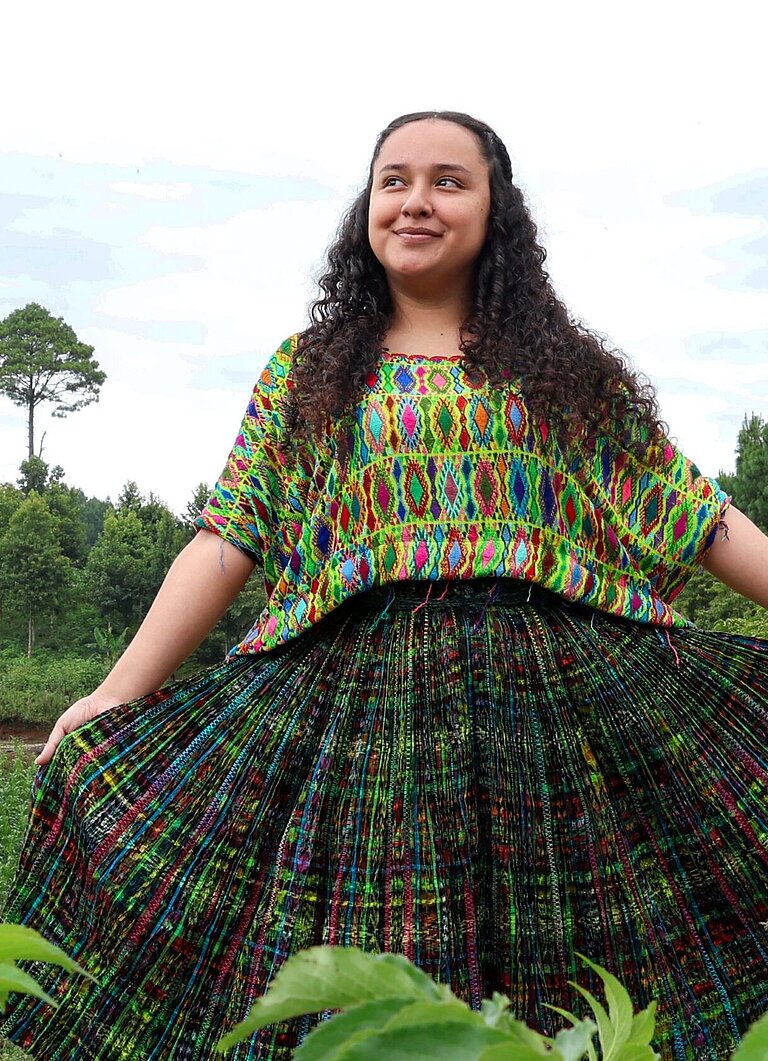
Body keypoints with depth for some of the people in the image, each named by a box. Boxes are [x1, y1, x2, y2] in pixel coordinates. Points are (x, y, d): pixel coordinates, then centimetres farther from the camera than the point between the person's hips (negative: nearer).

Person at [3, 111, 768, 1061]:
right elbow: (229, 538, 5)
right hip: (361, 692, 0)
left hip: (562, 689, 1)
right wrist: (116, 697, -3)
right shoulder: (307, 370, 12)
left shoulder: (568, 368, 13)